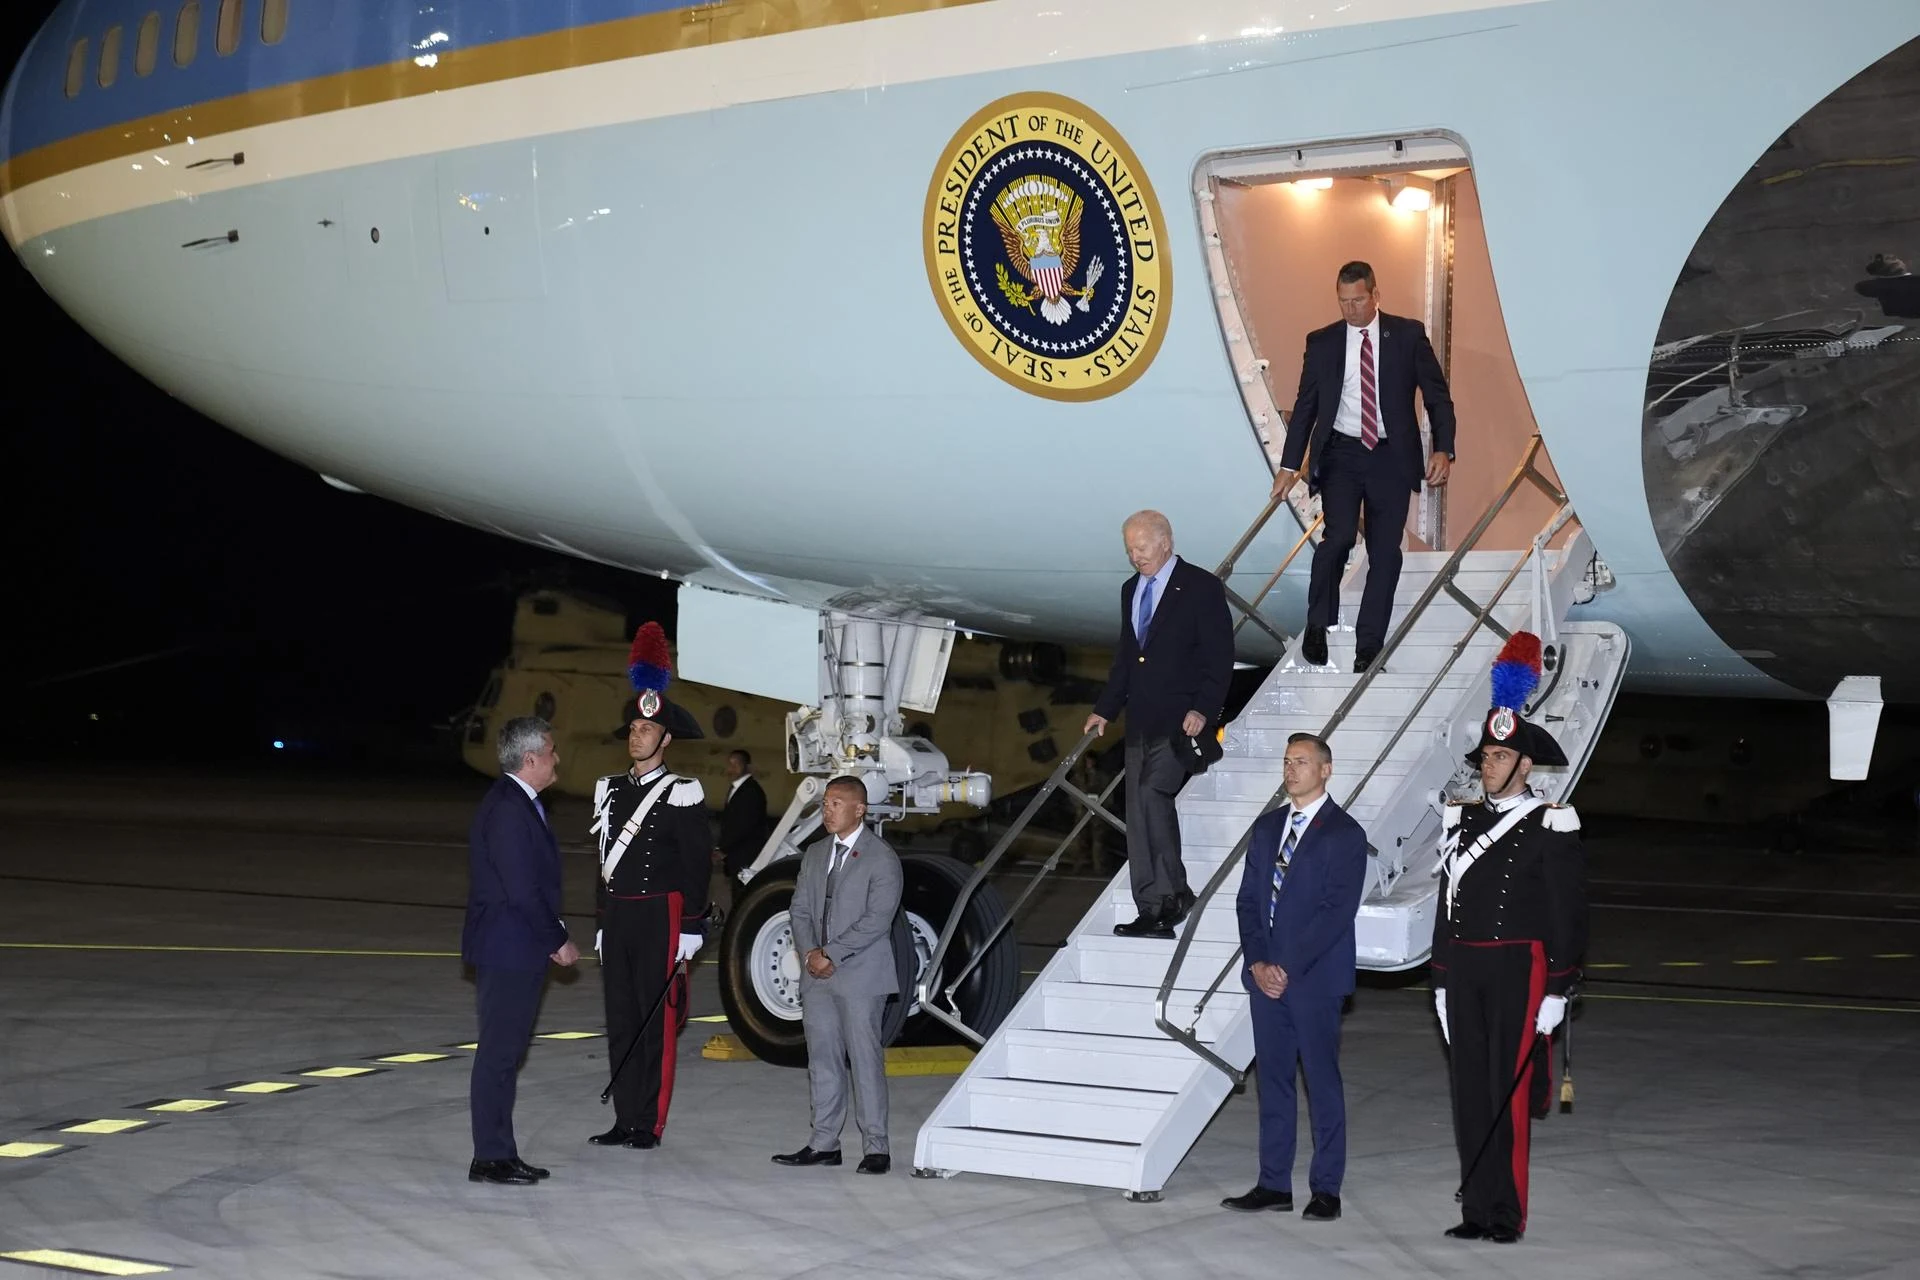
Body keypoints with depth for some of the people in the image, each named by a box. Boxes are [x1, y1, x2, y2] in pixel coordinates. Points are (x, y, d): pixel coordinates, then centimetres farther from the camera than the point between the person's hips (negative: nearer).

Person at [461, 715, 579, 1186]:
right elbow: (521, 890, -22)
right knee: (500, 1053, -4)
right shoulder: (508, 810, -19)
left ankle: (499, 1153, 19)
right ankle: (491, 1158, 1)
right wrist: (557, 940, -13)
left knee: (505, 1051, 13)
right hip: (508, 951, -10)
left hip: (518, 951, 10)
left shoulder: (520, 803, 13)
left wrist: (553, 935, 9)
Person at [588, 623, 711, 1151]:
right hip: (616, 916, 7)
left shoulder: (681, 794, -6)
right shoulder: (610, 790, 13)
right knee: (620, 1021, 8)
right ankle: (625, 1121, 13)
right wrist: (604, 923, 17)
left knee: (656, 1020, -3)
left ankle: (650, 1123, 1)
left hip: (660, 914, -7)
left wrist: (692, 928, -12)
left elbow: (697, 864, -7)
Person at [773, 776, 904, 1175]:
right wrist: (809, 952, -5)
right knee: (822, 1060, 9)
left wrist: (831, 955, -15)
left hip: (860, 976, -6)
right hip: (817, 976, 6)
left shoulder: (882, 858, -6)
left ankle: (875, 1148, -1)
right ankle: (824, 1143, 15)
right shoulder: (814, 854, 15)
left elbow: (876, 920, -13)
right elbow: (800, 909, 13)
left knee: (865, 1060, -5)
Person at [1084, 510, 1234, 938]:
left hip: (1182, 721, -7)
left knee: (1152, 792, -22)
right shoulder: (1131, 590, 17)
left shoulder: (1201, 587, -5)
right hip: (1142, 722, 8)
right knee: (1138, 813, 4)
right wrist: (1104, 709, 16)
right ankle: (1152, 912, 8)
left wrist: (1203, 710, -19)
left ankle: (1174, 893, -14)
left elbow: (1219, 655, -9)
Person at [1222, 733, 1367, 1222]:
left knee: (1322, 1082, 0)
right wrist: (1257, 962, -3)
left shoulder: (1344, 834, -5)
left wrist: (1287, 967, -15)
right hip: (1266, 974, 6)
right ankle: (1274, 1184, 14)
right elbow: (1248, 899, 11)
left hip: (1315, 977, -6)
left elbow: (1336, 911, -12)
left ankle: (1326, 1190, 5)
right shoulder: (1267, 827, 14)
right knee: (1273, 1081, 8)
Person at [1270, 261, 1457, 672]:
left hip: (1390, 457, 1)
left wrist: (1443, 449, -9)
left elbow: (1437, 394, 3)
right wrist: (1289, 465, 7)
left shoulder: (1408, 335, 2)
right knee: (1338, 536, -19)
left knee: (1385, 553, 0)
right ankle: (1317, 625, 0)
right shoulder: (1322, 342, 5)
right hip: (1340, 454, 0)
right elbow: (1305, 406, 10)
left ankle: (1369, 648, 7)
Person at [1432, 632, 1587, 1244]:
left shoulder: (1551, 827, -4)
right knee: (1469, 1090, 6)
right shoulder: (1462, 820, 13)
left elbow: (1568, 914, -6)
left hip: (1518, 969, -6)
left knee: (1509, 1091, -7)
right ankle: (1477, 1208, 11)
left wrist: (1557, 991, -11)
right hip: (1463, 970, 6)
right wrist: (1441, 979, 14)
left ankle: (1508, 1213, -2)